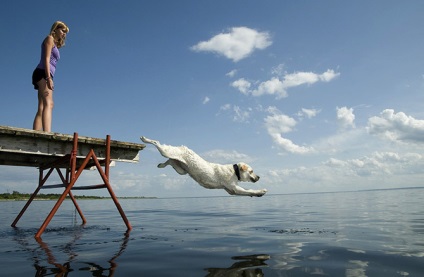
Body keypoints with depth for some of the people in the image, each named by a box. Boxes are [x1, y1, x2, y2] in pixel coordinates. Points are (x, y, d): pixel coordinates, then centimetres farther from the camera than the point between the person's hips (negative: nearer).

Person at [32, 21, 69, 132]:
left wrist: (49, 78, 14)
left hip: (44, 75, 9)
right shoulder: (50, 38, 7)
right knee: (48, 104, -26)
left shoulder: (54, 44, 31)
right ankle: (47, 134, -40)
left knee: (41, 109, -3)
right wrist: (48, 78, -19)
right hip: (42, 73, -9)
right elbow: (46, 59, -7)